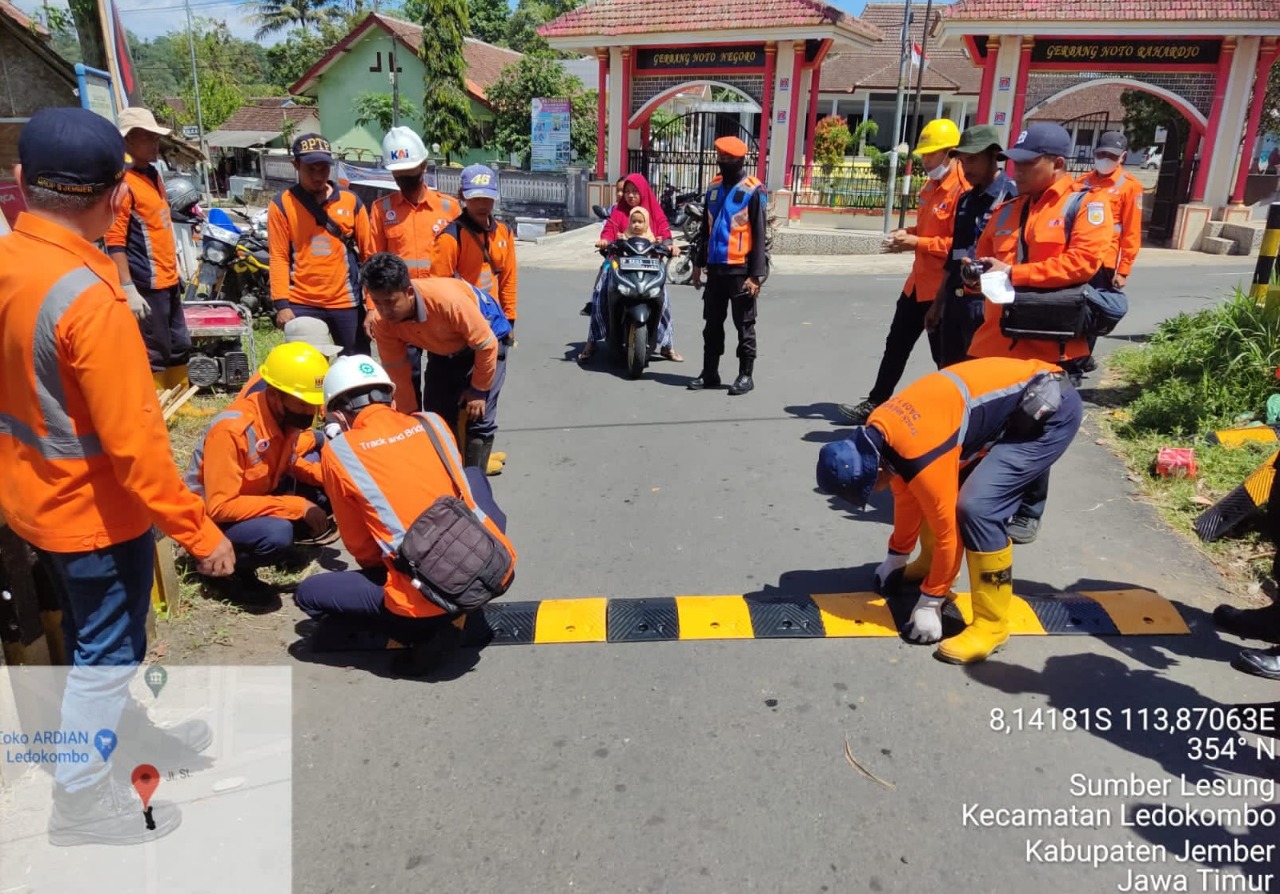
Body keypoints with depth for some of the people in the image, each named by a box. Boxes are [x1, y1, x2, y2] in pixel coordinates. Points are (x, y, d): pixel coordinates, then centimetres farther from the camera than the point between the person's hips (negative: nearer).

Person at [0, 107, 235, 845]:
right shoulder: (88, 296, -29)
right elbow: (133, 442, -28)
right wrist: (199, 530, -21)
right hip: (95, 509, -8)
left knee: (91, 632, 26)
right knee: (107, 649, 12)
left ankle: (121, 727, 49)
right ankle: (81, 799, 30)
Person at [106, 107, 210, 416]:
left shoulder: (153, 175, 13)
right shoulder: (124, 184, -15)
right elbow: (115, 242, -19)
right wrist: (128, 289, -24)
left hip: (168, 280, 9)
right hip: (147, 285, -9)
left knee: (179, 345, 18)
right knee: (155, 352, 0)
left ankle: (181, 402, 31)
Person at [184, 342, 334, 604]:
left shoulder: (288, 415, -11)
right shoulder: (231, 429, -32)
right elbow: (220, 507, -32)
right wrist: (298, 507, -33)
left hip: (258, 496, 7)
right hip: (215, 516, -7)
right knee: (278, 535, -35)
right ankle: (228, 568, -6)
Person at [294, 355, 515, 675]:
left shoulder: (337, 452, 1)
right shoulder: (432, 422, 12)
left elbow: (357, 543, 9)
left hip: (429, 597, -4)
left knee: (308, 595, 19)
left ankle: (427, 629, 5)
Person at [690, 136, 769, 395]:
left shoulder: (752, 190, -8)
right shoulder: (714, 186, 11)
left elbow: (760, 236, -10)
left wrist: (756, 275, -15)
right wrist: (699, 263, 16)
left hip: (740, 269, -6)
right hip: (715, 267, 6)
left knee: (744, 326, 3)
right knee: (712, 324, 11)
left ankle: (746, 375, 11)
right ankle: (709, 373, 19)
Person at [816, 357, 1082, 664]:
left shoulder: (921, 457, -29)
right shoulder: (876, 433, -2)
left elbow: (947, 529, -18)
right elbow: (906, 494, 14)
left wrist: (930, 601, -5)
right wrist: (896, 556, 25)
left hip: (1049, 409, -9)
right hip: (1015, 393, 9)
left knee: (976, 507, -20)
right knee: (931, 494, 10)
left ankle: (991, 624, -6)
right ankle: (931, 566, 32)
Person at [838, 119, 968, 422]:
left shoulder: (963, 190, -18)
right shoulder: (932, 186, 12)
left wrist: (916, 243, -22)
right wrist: (908, 233, 5)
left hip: (942, 288, -9)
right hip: (918, 282, 10)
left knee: (945, 356, 3)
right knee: (896, 345, 13)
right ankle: (875, 404, 22)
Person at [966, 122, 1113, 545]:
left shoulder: (1087, 205, -5)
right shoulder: (1007, 211, 14)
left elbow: (1083, 263, -19)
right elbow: (983, 258, 22)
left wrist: (1013, 273, -18)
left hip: (1051, 347, -5)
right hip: (997, 343, 5)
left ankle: (1028, 512, 24)